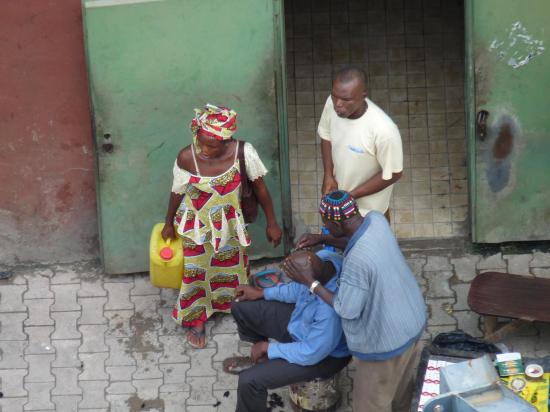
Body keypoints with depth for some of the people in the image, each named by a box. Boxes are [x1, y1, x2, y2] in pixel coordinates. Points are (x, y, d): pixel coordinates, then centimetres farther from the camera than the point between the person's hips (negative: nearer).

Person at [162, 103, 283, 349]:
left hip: (229, 225, 2)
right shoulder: (187, 157, -27)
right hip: (196, 226, -1)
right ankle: (196, 321, 39)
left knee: (232, 268, 22)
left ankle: (233, 306, 53)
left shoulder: (243, 152, -27)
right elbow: (177, 192, -9)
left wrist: (271, 223, -5)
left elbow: (259, 186, -12)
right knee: (195, 273, 13)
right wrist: (168, 224, 5)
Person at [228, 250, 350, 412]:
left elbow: (311, 354, -29)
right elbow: (299, 288, 1)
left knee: (249, 380, -16)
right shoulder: (322, 258, -22)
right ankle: (258, 358, 38)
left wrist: (268, 347, -15)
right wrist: (263, 293, 6)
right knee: (241, 308, 10)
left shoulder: (331, 311, -43)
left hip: (323, 354, -8)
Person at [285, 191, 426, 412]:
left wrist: (309, 281, -17)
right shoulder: (377, 219, -14)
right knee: (401, 378, 35)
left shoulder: (356, 262, -38)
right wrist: (324, 240, 5)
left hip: (386, 340, -8)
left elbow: (347, 310, -23)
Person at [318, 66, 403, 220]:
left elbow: (392, 174, -26)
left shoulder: (384, 130, -41)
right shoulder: (332, 104, -25)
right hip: (340, 187, 4)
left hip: (369, 200, -4)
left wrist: (352, 195, -23)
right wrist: (328, 176, -12)